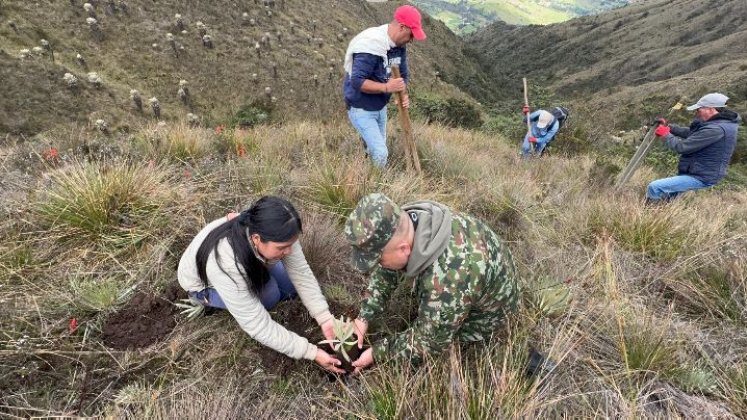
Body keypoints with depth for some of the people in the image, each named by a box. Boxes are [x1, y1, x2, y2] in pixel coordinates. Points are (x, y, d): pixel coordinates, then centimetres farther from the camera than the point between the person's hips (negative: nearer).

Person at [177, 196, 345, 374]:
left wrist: (325, 319, -31)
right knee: (268, 292, -27)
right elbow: (258, 325, -39)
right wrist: (311, 352, -37)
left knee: (291, 287, -8)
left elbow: (301, 273, -22)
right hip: (204, 285, -4)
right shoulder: (226, 263, -45)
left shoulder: (274, 233, -31)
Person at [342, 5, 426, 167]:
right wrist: (386, 87, -38)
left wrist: (404, 94, -13)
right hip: (361, 110, -8)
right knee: (381, 153, -12)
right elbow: (357, 82, -30)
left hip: (380, 108, 8)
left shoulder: (399, 46, -1)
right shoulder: (370, 45, -27)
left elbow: (403, 74, 8)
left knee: (375, 150, 18)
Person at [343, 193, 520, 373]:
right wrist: (364, 317, -11)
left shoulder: (448, 279, -45)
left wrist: (376, 353, -17)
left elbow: (429, 341, -27)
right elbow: (386, 272, -6)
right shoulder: (406, 221, -25)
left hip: (484, 310, -5)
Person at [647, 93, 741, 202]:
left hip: (701, 178, -11)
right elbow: (690, 133, 20)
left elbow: (682, 147, -24)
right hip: (699, 173, 11)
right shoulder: (716, 124, 6)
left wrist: (665, 135, -7)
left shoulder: (716, 129, -27)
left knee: (654, 187, -21)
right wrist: (668, 127, 7)